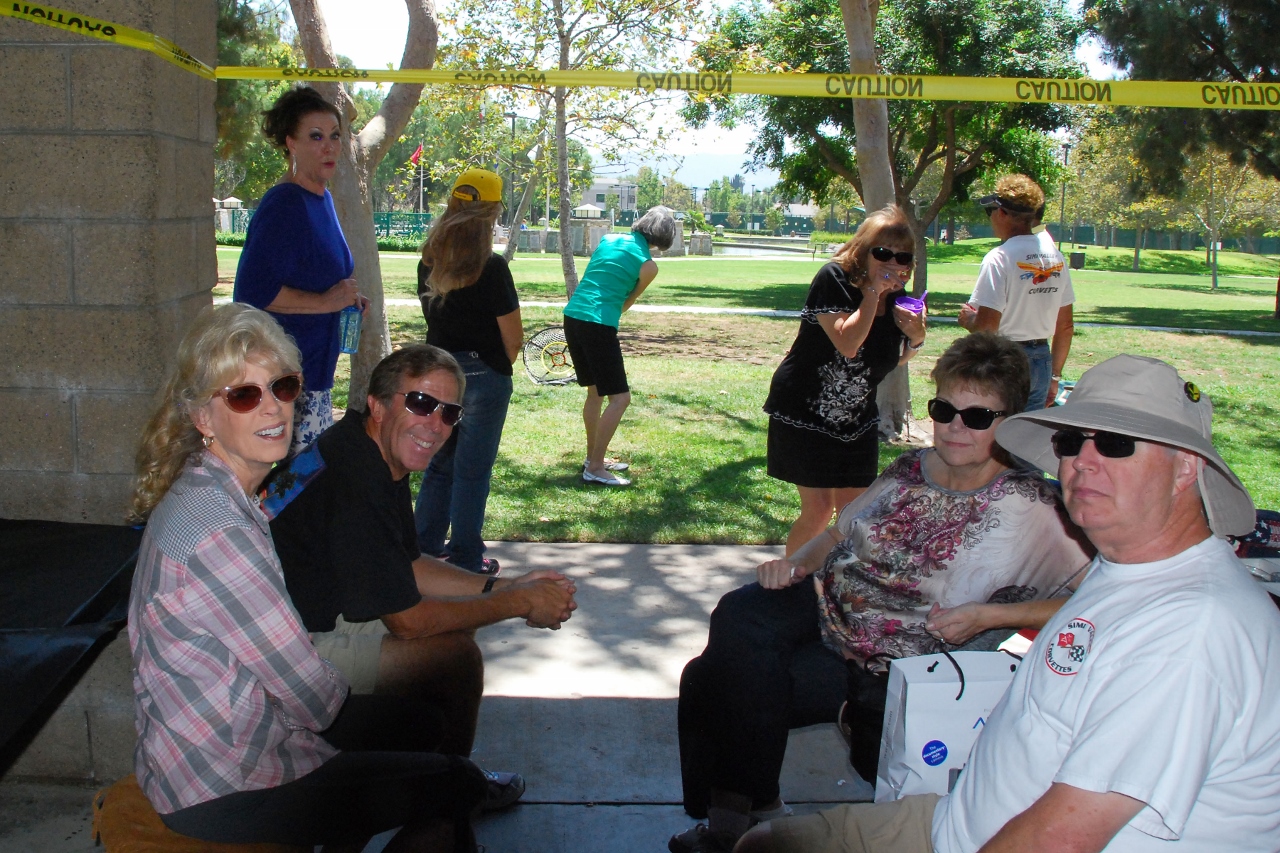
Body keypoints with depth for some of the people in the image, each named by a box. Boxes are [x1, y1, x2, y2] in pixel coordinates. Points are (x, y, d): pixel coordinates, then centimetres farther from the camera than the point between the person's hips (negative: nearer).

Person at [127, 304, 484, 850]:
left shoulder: (201, 493, 2)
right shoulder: (218, 532, -29)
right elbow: (313, 696, -21)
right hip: (221, 792, -9)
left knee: (420, 725, 21)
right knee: (457, 784, 1)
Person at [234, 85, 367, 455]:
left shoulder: (322, 198, 13)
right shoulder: (282, 205, -16)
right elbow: (251, 293, -25)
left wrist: (347, 298, 7)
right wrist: (326, 302, -20)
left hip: (314, 374, 10)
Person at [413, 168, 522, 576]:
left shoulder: (429, 263, 2)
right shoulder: (491, 267, -17)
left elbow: (434, 313, 11)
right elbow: (513, 334, -12)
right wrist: (502, 366, 7)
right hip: (482, 375, -6)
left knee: (439, 463, 18)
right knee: (472, 471, 4)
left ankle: (424, 547, 26)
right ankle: (466, 561, 12)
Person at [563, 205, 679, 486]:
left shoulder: (608, 239, 12)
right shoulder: (648, 266, -3)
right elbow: (626, 304, 8)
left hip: (572, 316, 8)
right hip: (599, 326, -8)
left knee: (596, 391, 21)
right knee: (620, 398, -1)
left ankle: (594, 455, 30)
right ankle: (594, 468, -2)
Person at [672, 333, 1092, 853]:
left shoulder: (1028, 508, -10)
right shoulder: (911, 469, 8)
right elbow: (841, 532, 19)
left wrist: (988, 616, -20)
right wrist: (796, 562, -1)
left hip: (884, 661, -6)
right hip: (823, 601, 6)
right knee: (737, 619, -23)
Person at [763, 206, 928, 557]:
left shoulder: (896, 299, 1)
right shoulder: (834, 279, -17)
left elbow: (894, 361, 14)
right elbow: (848, 344, -31)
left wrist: (916, 339, -6)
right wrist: (873, 291, -25)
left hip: (858, 420, 6)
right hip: (804, 414, -6)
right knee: (819, 510, -5)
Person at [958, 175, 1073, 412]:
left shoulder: (1000, 258, -14)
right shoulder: (1055, 256, 7)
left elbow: (987, 326, -20)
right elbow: (1066, 327, 12)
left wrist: (967, 319, 2)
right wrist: (1054, 376, 20)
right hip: (1041, 362, 7)